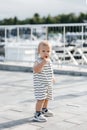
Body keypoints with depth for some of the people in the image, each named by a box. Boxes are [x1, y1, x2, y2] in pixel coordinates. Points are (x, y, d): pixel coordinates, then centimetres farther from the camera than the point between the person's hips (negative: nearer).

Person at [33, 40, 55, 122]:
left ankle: (44, 110, 42)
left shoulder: (48, 61, 7)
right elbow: (36, 70, -39)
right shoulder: (39, 61, -21)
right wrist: (43, 62, -44)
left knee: (47, 97, 22)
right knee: (41, 99, -15)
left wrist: (52, 77, 24)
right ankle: (37, 115, -9)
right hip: (40, 84, -9)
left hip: (48, 84, 9)